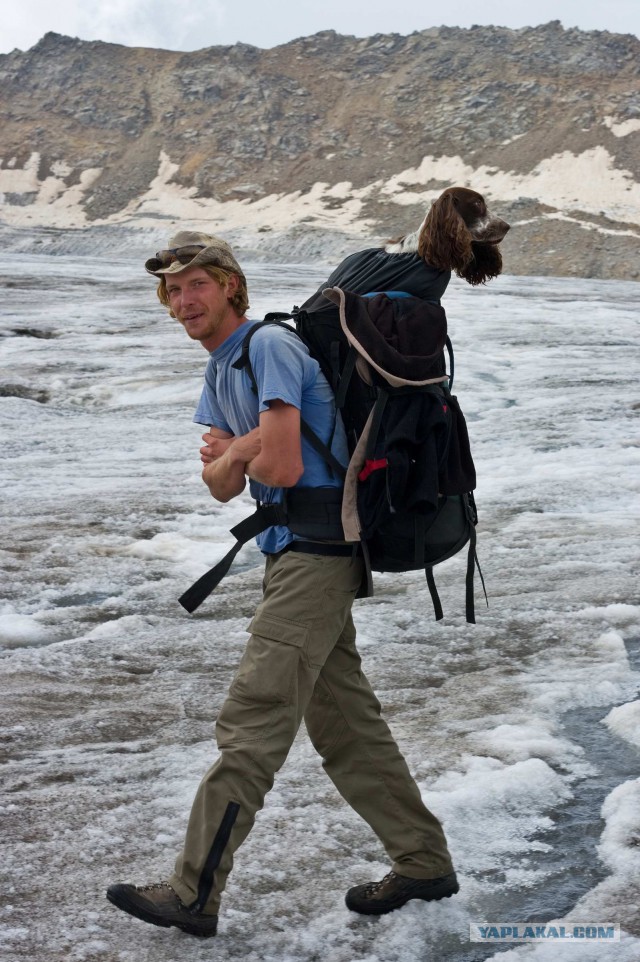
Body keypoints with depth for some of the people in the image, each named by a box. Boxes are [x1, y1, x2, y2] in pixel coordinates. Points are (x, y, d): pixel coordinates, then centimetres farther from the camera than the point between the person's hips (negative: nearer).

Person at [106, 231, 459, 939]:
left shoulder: (271, 346, -12)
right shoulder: (219, 372, 18)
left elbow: (283, 468, -20)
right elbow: (221, 486, 11)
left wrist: (230, 450, 1)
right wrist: (240, 449, -11)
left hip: (315, 554, -10)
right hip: (295, 555, 10)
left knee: (251, 721, -8)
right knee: (344, 721, 14)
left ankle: (194, 893, 0)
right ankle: (423, 863, 24)